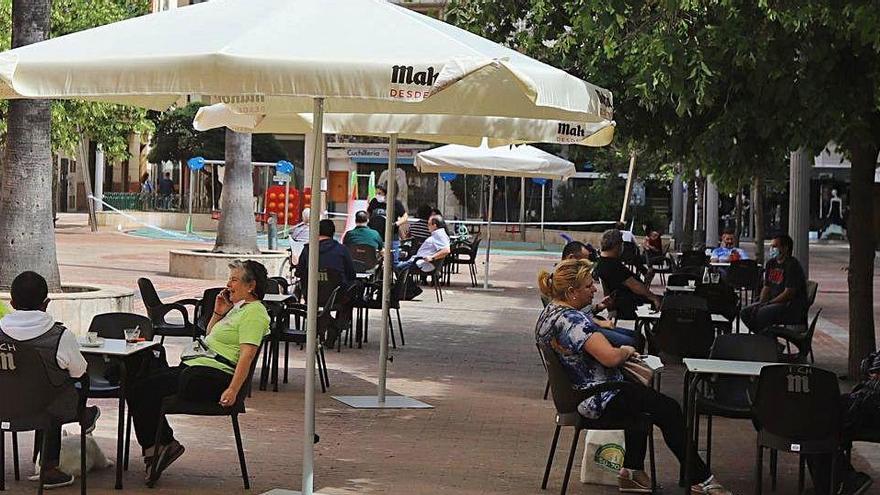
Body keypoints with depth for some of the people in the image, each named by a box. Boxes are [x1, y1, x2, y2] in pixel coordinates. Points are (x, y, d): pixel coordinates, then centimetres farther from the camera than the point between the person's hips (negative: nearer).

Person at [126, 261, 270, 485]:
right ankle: (158, 446, -1)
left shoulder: (254, 313, -10)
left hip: (215, 374, -10)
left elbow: (247, 354, -21)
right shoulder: (237, 307, 22)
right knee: (138, 389, -1)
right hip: (195, 365, 11)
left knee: (144, 390, -17)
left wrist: (233, 390, -30)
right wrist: (218, 313, 13)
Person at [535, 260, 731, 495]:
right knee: (669, 409, -1)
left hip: (572, 393, 11)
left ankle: (632, 471, 31)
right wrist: (626, 351, -12)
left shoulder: (549, 312, 4)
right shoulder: (571, 320, -29)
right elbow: (610, 357, -34)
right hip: (597, 400, -11)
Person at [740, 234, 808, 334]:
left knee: (763, 313, -32)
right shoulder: (770, 263, 13)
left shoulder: (792, 265, -14)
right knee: (745, 312, -6)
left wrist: (767, 303, -18)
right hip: (775, 302, 9)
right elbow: (766, 287, 15)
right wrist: (760, 304, -4)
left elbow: (789, 294, -19)